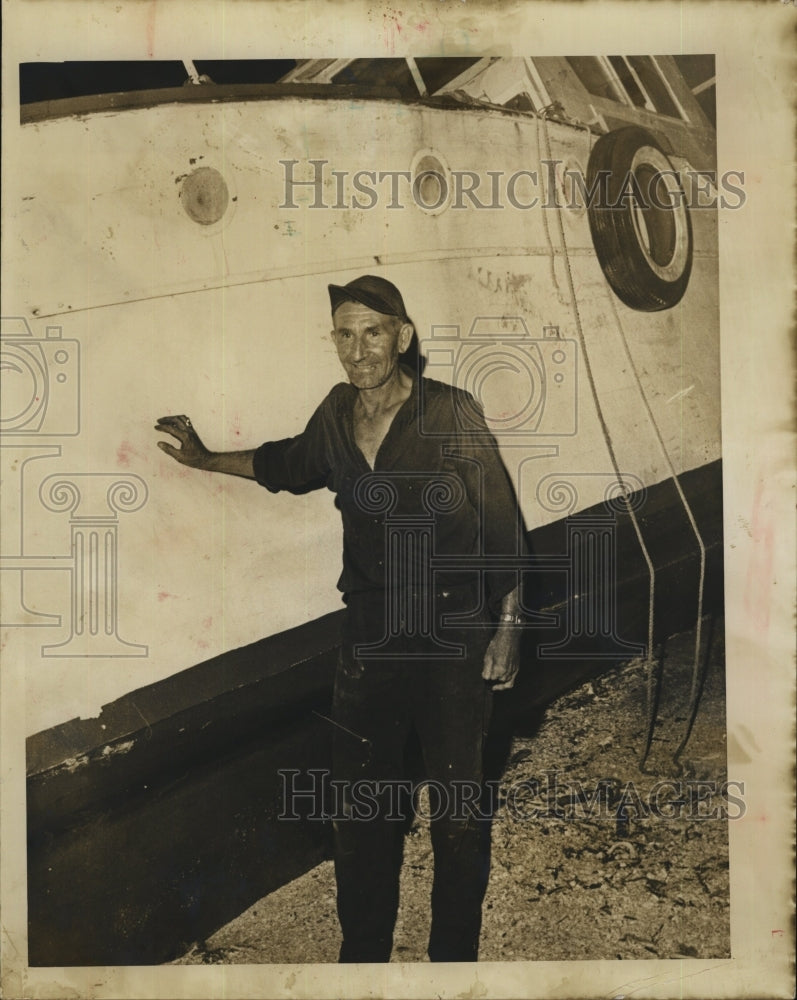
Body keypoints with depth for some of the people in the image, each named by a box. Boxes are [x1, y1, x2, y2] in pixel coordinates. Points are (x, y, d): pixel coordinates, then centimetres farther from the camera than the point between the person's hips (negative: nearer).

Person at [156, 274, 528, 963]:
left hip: (454, 637, -3)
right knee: (360, 815, 11)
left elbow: (502, 523, -7)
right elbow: (290, 464, 24)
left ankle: (454, 957, 30)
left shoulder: (452, 414, -11)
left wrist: (507, 628, -6)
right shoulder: (337, 416, 2)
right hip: (370, 637, 4)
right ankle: (363, 955, 32)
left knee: (457, 815, 8)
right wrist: (207, 459, 32)